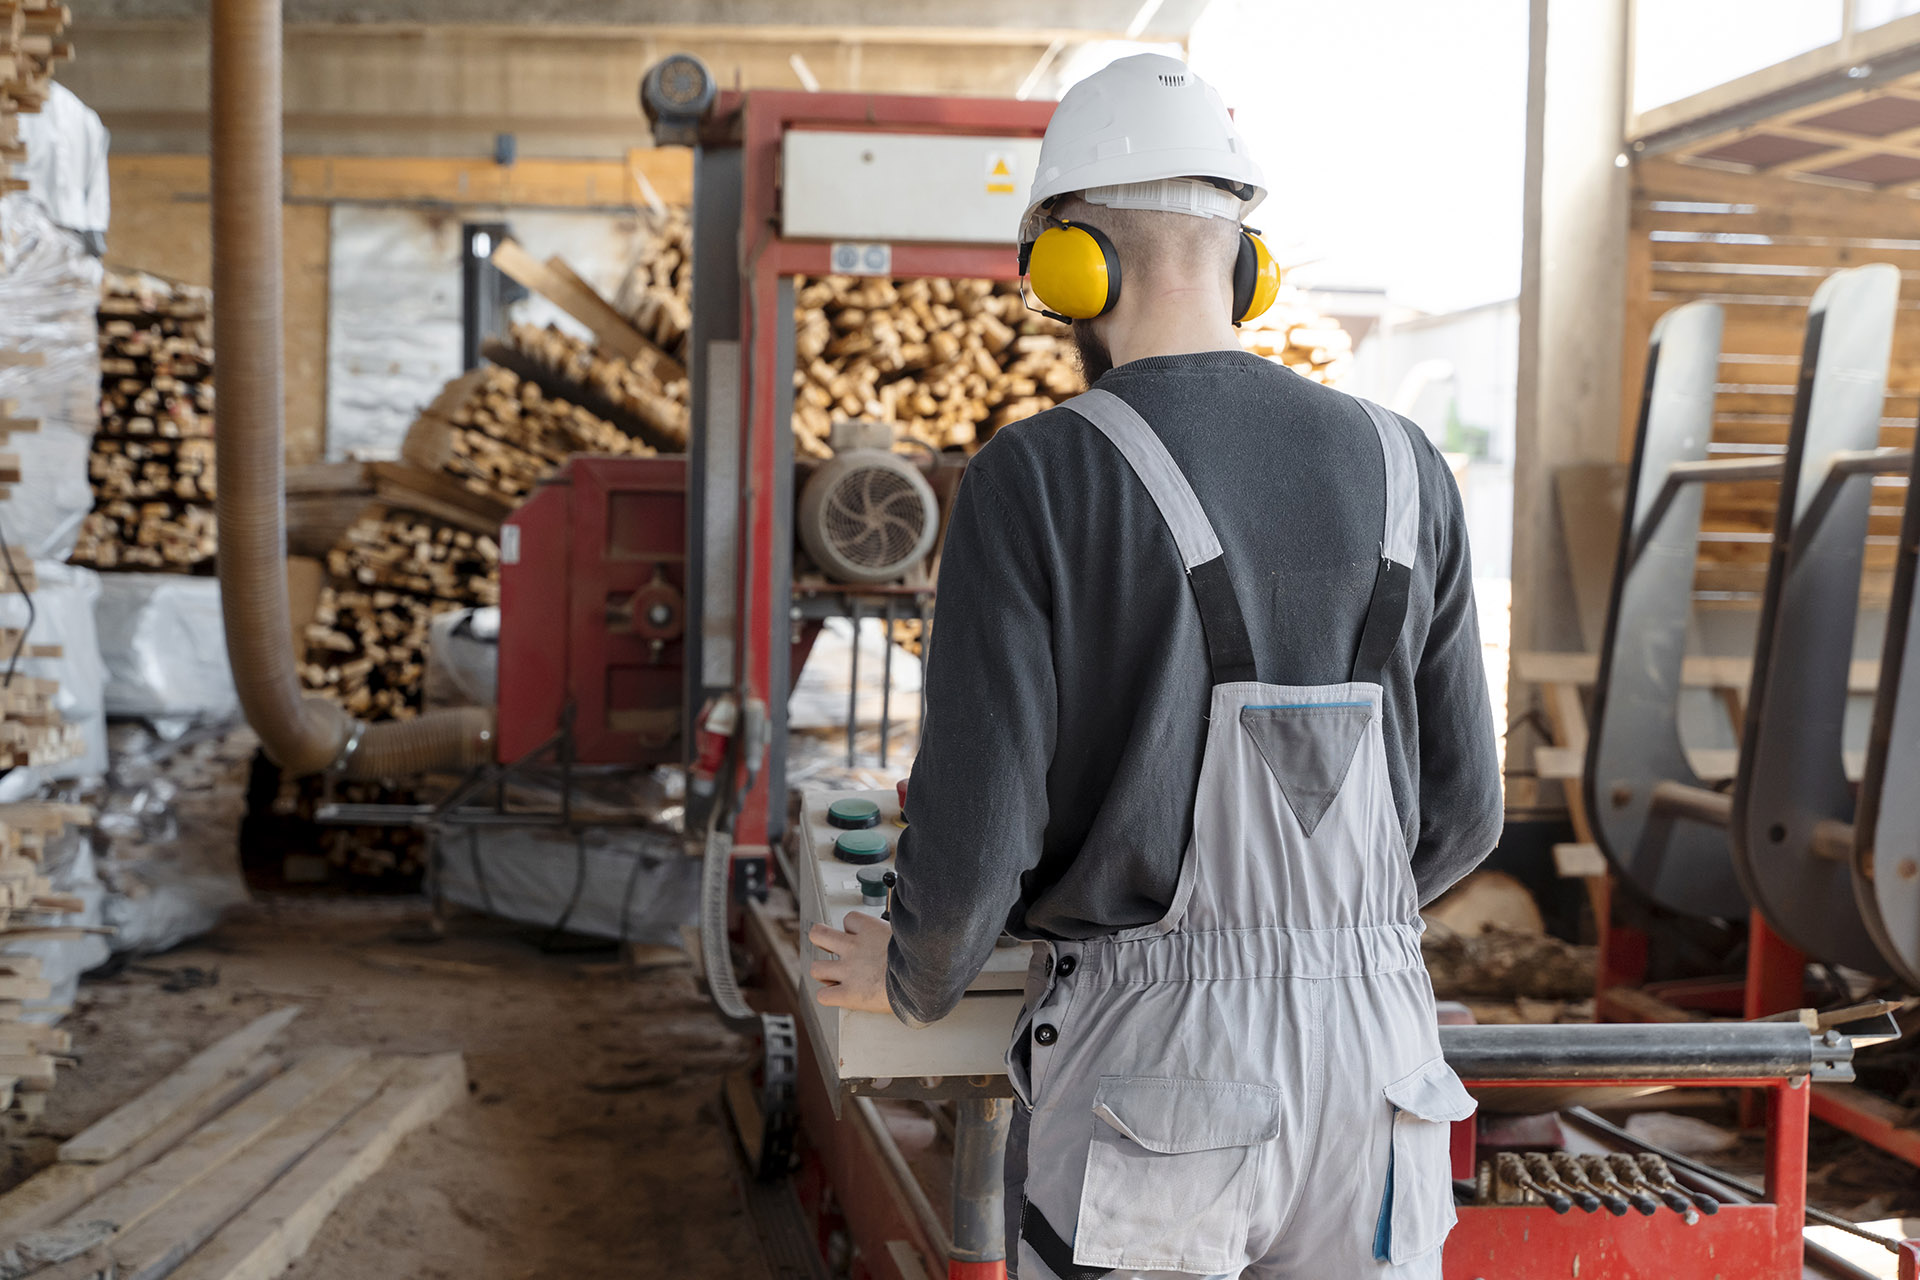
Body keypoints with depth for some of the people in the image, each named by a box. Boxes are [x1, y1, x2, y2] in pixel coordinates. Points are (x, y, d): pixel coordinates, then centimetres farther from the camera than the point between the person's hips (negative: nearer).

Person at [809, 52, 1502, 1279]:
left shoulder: (1033, 482, -10)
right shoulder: (1401, 472, 5)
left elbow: (974, 835, -14)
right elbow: (1453, 809, 10)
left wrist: (915, 976, 11)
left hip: (1145, 1074, -4)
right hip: (1363, 1060, 4)